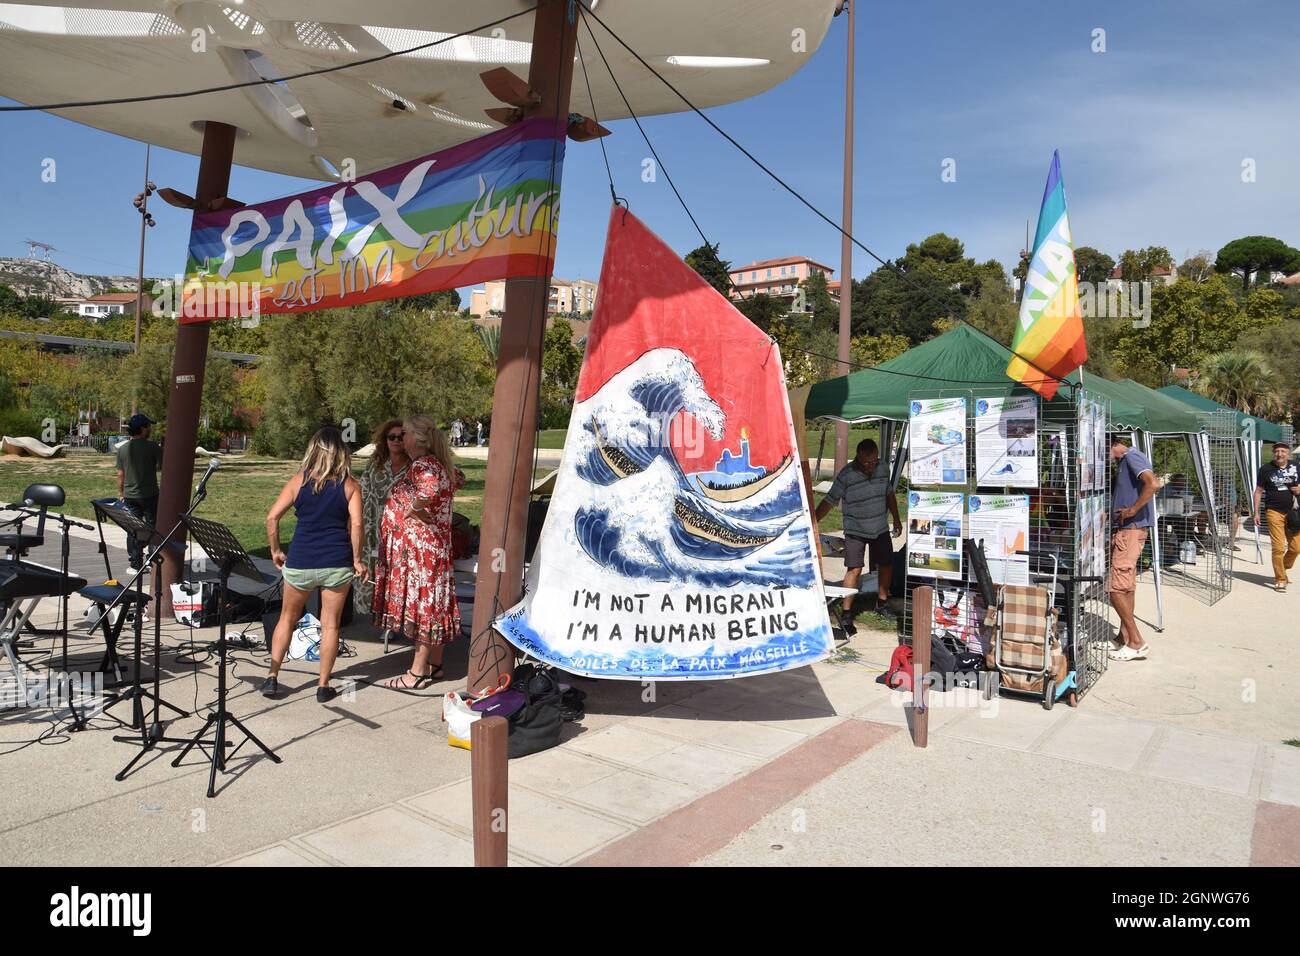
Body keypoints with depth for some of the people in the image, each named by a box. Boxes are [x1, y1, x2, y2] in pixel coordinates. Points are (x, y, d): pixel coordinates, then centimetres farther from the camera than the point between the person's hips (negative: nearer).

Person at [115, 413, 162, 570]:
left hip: (130, 496, 4)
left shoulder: (122, 449, 3)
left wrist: (121, 493, 17)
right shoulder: (152, 447, -10)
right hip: (150, 495, -4)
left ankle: (135, 564, 9)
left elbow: (120, 474, 7)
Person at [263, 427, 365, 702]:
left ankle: (272, 677, 21)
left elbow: (271, 518, -2)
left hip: (300, 562, 1)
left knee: (287, 617, 20)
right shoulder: (350, 484, -2)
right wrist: (357, 560, -2)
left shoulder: (299, 481, 1)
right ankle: (323, 685, 14)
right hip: (337, 563, -1)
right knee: (330, 624, 9)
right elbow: (356, 525, -10)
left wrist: (275, 551, 9)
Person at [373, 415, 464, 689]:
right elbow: (457, 478, 32)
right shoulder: (439, 463, 11)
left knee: (420, 604, -2)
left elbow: (430, 488, -40)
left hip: (418, 548, -10)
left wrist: (414, 508, -22)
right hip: (434, 545, 10)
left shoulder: (422, 465, -18)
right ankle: (434, 665, 25)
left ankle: (417, 673, 6)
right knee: (431, 604, 15)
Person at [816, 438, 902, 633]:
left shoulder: (883, 468, -3)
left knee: (887, 565, 13)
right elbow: (829, 501, -15)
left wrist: (896, 519, 16)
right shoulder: (846, 475, -19)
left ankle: (882, 602, 35)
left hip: (880, 528, 5)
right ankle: (846, 614, -7)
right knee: (854, 569, -13)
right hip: (855, 531, -5)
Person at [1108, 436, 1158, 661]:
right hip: (1125, 530, 10)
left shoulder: (1131, 457, -12)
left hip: (1130, 530, -10)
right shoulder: (1124, 461, 17)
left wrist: (1132, 510, -21)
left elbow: (1152, 484, -28)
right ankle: (1124, 638, 21)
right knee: (1127, 586, 13)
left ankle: (1137, 642, -5)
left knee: (1116, 587, -10)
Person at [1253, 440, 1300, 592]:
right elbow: (1258, 491, 2)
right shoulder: (1266, 469, -3)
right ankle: (1280, 579, 5)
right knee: (1278, 548, -6)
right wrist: (1256, 512, -3)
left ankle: (1284, 569, 33)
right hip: (1274, 512, -3)